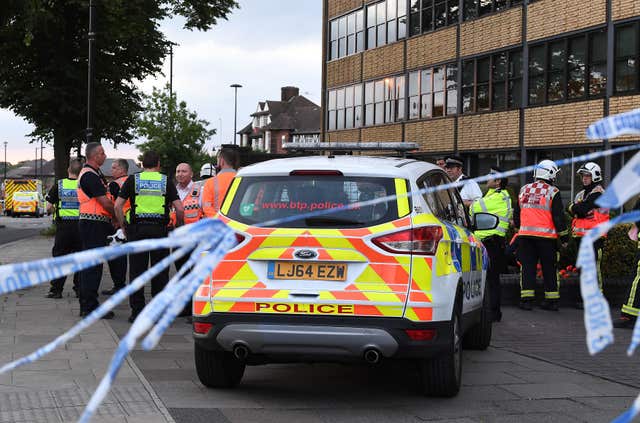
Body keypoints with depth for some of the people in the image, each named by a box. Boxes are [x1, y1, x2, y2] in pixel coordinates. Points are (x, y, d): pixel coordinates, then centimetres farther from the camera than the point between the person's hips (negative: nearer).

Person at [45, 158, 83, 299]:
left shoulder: (59, 185, -2)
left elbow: (49, 208, -1)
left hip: (63, 225, 0)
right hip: (80, 225, 0)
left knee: (59, 257, 6)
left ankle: (56, 290, 5)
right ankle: (80, 289, 10)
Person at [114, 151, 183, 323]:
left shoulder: (133, 180, 4)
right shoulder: (165, 181, 5)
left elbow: (118, 206, -1)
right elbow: (179, 209, -3)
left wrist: (123, 226, 8)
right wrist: (178, 226, 12)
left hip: (137, 229, 0)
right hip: (159, 229, 0)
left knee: (137, 271, 5)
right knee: (160, 272, 7)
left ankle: (137, 311, 5)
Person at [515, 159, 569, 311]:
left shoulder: (524, 190, 11)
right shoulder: (552, 192, -4)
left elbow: (517, 214, 19)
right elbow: (559, 216, -5)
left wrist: (519, 229, 32)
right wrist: (564, 237, 2)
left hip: (526, 235, 3)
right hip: (546, 236, -3)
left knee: (528, 267, 4)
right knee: (549, 268, 6)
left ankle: (526, 299, -2)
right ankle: (552, 300, 8)